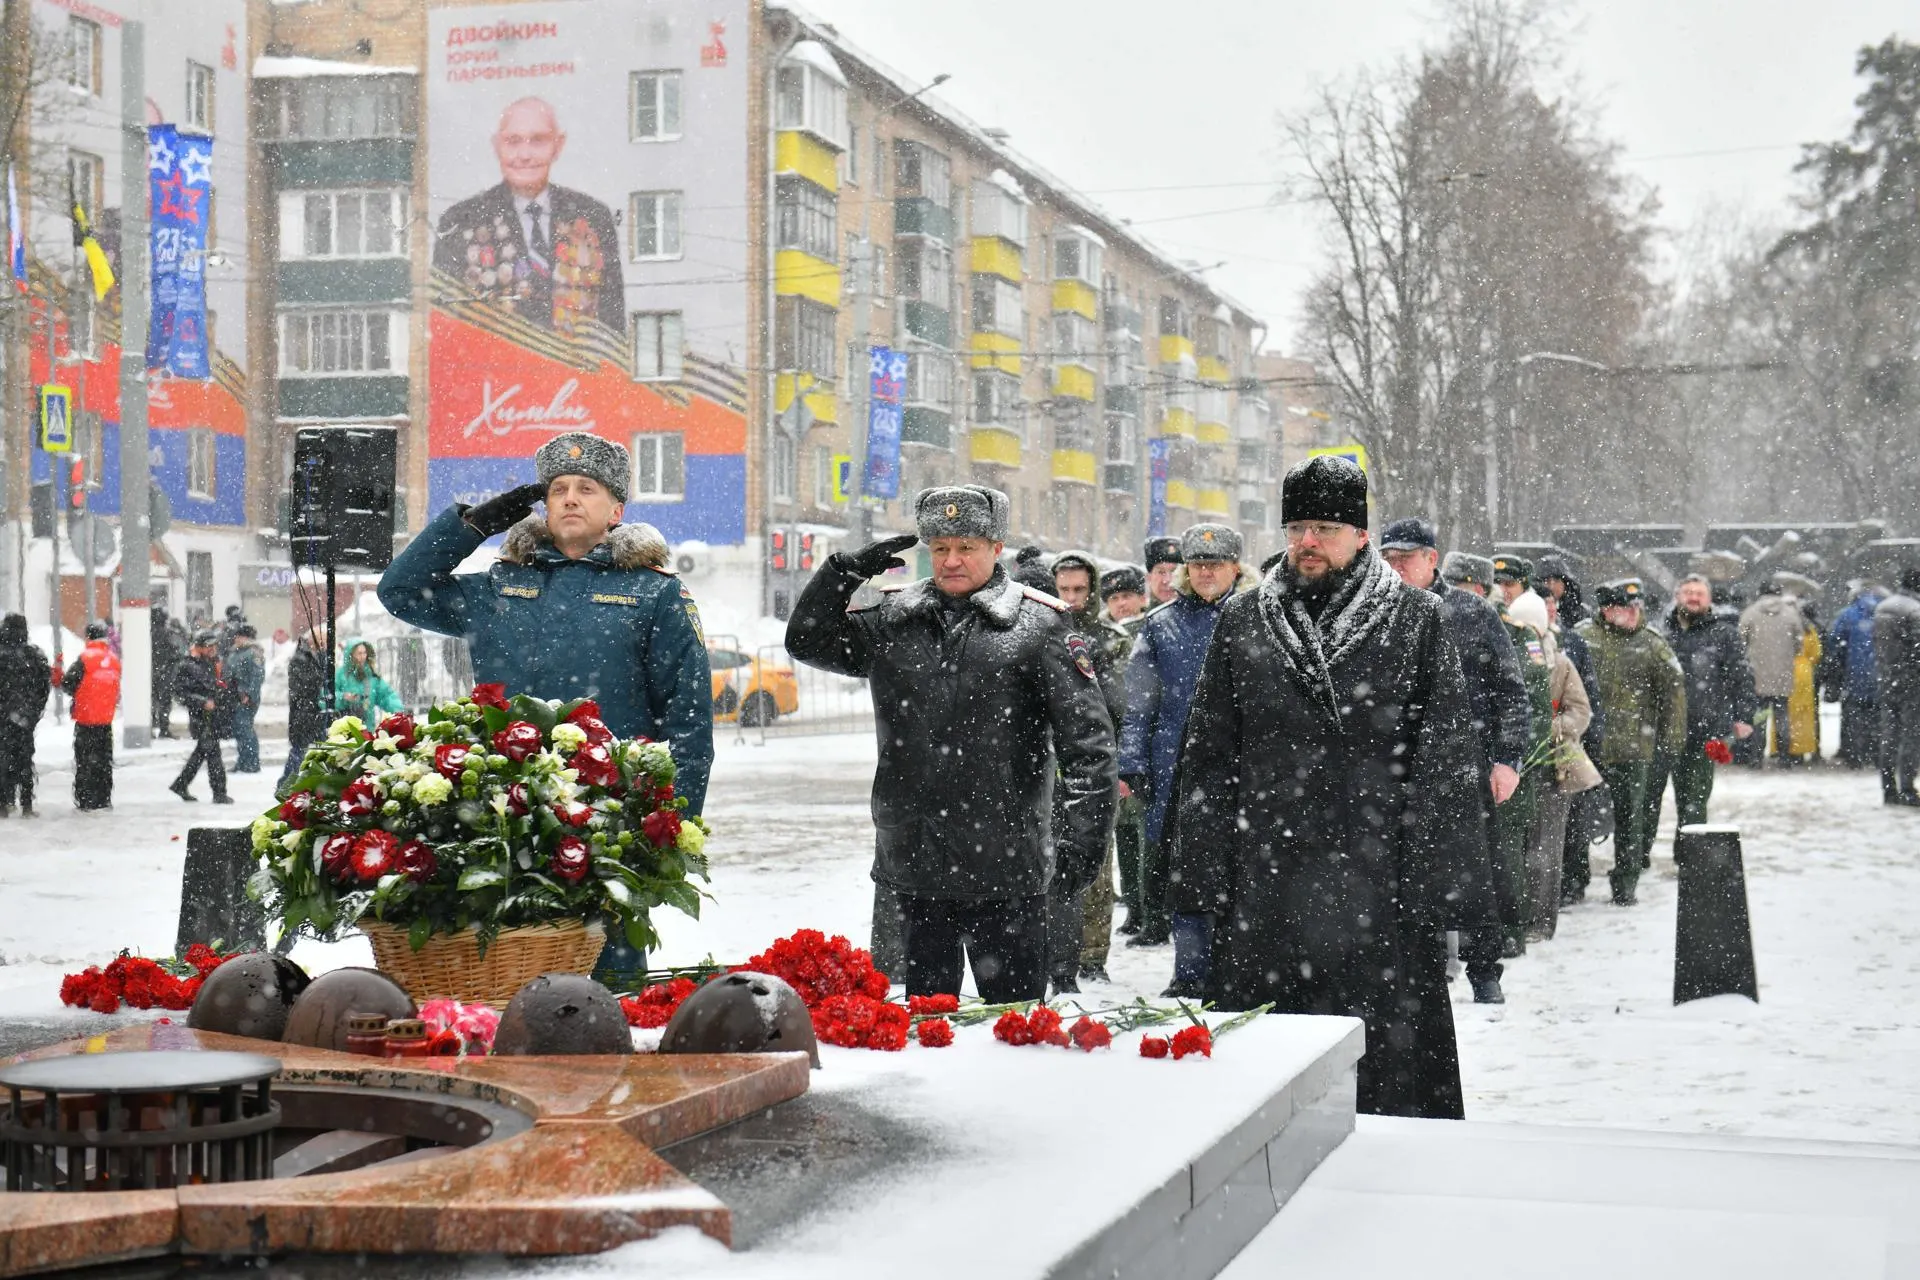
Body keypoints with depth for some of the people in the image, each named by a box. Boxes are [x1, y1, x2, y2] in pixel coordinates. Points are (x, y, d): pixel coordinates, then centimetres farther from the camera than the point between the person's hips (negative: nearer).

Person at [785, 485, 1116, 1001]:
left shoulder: (1039, 623, -4)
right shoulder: (894, 617, 9)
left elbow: (1087, 741, -7)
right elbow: (808, 643, 13)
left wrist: (1082, 837, -13)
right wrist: (846, 570, -1)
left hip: (1005, 865, -4)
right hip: (914, 861, 4)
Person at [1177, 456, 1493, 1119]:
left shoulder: (1415, 618, 2)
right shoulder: (1242, 619, 10)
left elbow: (1446, 759, -2)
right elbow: (1208, 755, 11)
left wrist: (1440, 881, -8)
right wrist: (1206, 875, 5)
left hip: (1381, 882, -2)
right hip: (1266, 878, 2)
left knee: (1389, 1055, 1)